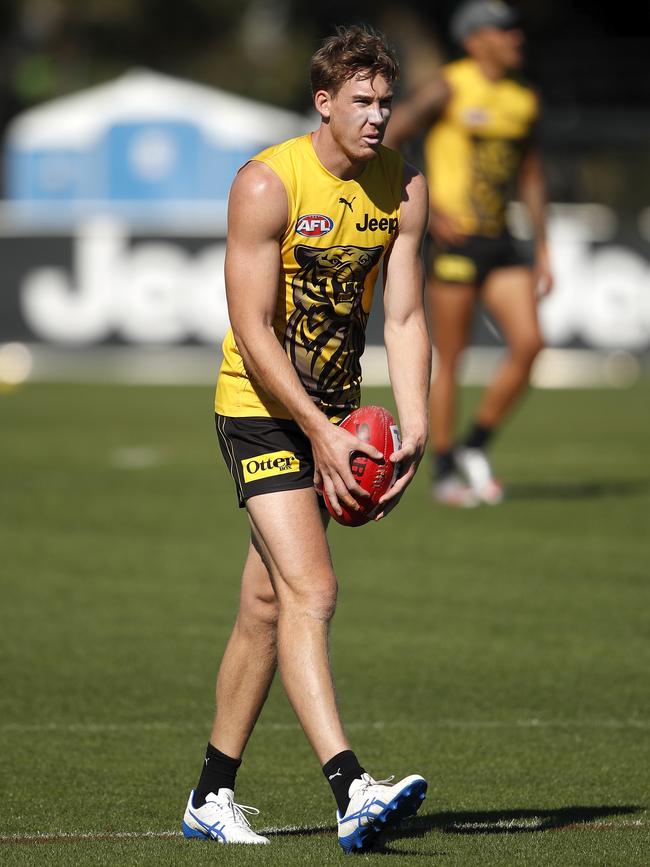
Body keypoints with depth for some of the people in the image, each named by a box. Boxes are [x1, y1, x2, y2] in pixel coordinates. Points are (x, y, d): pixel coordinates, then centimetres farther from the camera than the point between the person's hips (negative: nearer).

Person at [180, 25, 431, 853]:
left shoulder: (403, 188, 1)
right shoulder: (267, 184, -16)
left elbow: (404, 319, 2)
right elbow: (253, 331, -17)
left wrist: (413, 429, -11)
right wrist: (321, 434, -21)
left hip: (334, 411, 6)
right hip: (261, 407, -6)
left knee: (266, 608, 10)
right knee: (310, 591, -19)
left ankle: (211, 797, 20)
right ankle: (351, 793, -30)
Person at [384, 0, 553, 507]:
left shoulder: (523, 102, 12)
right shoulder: (448, 89, -7)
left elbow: (531, 176, 20)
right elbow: (382, 145, -10)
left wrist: (543, 250, 16)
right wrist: (424, 207, -16)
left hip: (499, 241, 6)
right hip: (453, 237, -6)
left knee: (528, 343, -8)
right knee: (450, 360, -2)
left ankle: (475, 449, 7)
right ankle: (444, 472, 9)